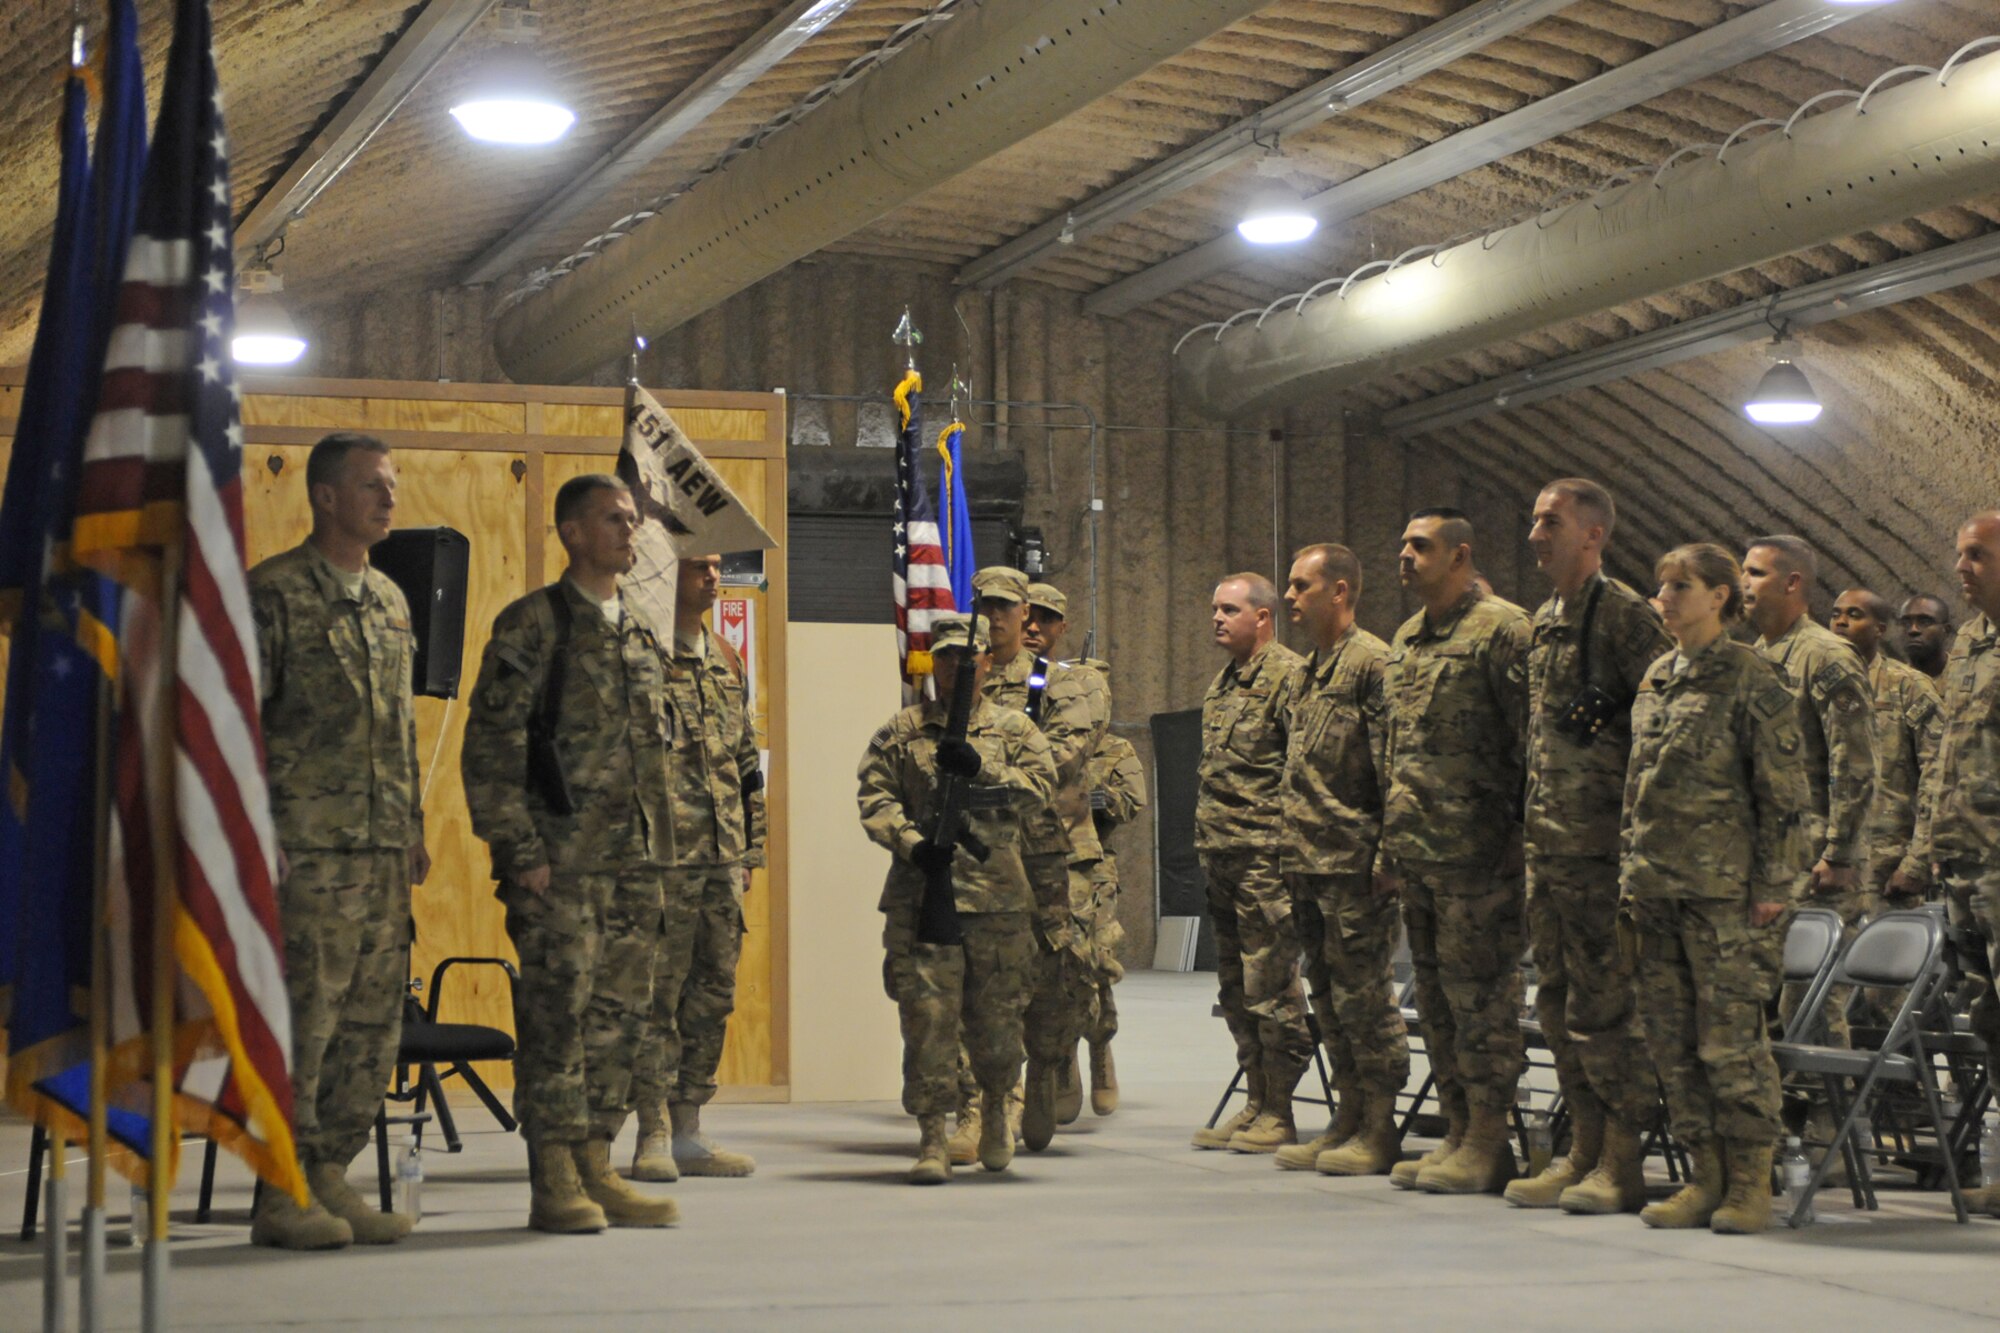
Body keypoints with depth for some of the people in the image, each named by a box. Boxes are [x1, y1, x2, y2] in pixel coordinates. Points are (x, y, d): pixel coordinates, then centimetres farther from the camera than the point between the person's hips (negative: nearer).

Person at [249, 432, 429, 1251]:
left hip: (383, 850, 7)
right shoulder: (272, 593, -5)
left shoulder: (390, 601, 18)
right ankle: (282, 1193, 0)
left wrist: (414, 829, 17)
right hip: (309, 847, -7)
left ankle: (332, 1178, 15)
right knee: (302, 1016, -7)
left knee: (372, 1023, 7)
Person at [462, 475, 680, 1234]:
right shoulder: (532, 626, -4)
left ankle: (596, 1167, 15)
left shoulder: (643, 635, 17)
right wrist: (519, 850, -15)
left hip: (635, 864, 7)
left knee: (619, 1018, 8)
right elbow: (490, 747, -9)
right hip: (560, 863, -7)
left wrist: (659, 856, 16)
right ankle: (554, 1183, -2)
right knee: (557, 1016, -6)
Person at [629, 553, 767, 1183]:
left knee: (713, 996, 8)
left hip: (722, 859, 7)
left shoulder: (727, 663, 17)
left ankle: (689, 1131, 15)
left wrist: (749, 850, 18)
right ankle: (653, 1135, 0)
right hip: (665, 855, -7)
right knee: (657, 994, -5)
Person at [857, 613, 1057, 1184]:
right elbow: (874, 797, 1)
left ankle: (995, 1107, 37)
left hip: (998, 895, 1)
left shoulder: (1014, 728, 10)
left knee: (997, 1017, 10)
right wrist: (911, 843, -15)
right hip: (921, 895, -1)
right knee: (927, 1014, -8)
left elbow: (1040, 788, -4)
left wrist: (980, 769, -18)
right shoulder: (901, 730, 9)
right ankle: (932, 1140, -3)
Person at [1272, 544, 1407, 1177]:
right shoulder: (1305, 673, 19)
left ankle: (1379, 1130, 0)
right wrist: (1287, 850, 18)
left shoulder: (1373, 662, -9)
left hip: (1353, 862, -9)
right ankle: (1348, 1118, 18)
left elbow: (1393, 766, -14)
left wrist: (1388, 856, -18)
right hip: (1305, 863, 9)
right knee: (1328, 996, 11)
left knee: (1364, 994, -5)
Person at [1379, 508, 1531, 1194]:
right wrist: (1390, 839, 20)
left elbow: (1529, 738, -12)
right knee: (1435, 991, 11)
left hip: (1474, 848, -9)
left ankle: (1488, 1143, 0)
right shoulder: (1405, 641, 18)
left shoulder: (1500, 628, -8)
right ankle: (1457, 1132, 18)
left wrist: (1520, 835, -15)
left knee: (1480, 989, -5)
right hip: (1415, 848, 9)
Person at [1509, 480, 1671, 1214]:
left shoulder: (1624, 615, -10)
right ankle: (1584, 1150, 18)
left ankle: (1621, 1166, 0)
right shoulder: (1544, 622, 17)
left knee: (1604, 1005, -6)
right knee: (1559, 1002, 11)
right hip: (1545, 843, 9)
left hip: (1601, 847, -9)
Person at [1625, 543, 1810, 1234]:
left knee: (1730, 1033, -6)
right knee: (1672, 1037, 7)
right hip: (1658, 884, 7)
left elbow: (1784, 792, -7)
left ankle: (1751, 1182, 2)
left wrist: (1774, 884, -12)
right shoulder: (1656, 679, 15)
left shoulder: (1752, 679, -6)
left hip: (1722, 884, -7)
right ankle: (1707, 1175, 14)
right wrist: (1632, 878, 17)